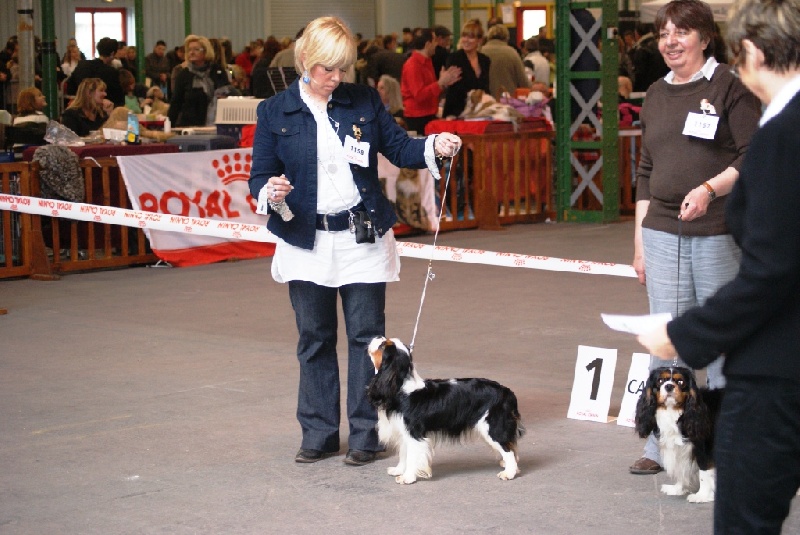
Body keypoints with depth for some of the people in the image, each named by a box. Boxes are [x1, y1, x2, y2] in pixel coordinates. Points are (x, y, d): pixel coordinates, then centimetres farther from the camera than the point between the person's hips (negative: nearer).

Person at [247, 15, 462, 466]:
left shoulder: (364, 100, 3)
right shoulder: (274, 112, 0)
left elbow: (398, 147, 7)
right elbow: (260, 176, 1)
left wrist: (434, 146, -12)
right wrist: (271, 192, -21)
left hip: (363, 240, 0)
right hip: (306, 243, 0)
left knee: (367, 336, 2)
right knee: (315, 340, 8)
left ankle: (366, 433, 9)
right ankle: (319, 433, 18)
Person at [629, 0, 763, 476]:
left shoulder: (729, 87, -3)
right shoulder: (656, 96, 15)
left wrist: (710, 188, -22)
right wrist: (640, 240, 16)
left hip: (719, 232, -5)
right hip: (663, 231, 5)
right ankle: (662, 444, 11)